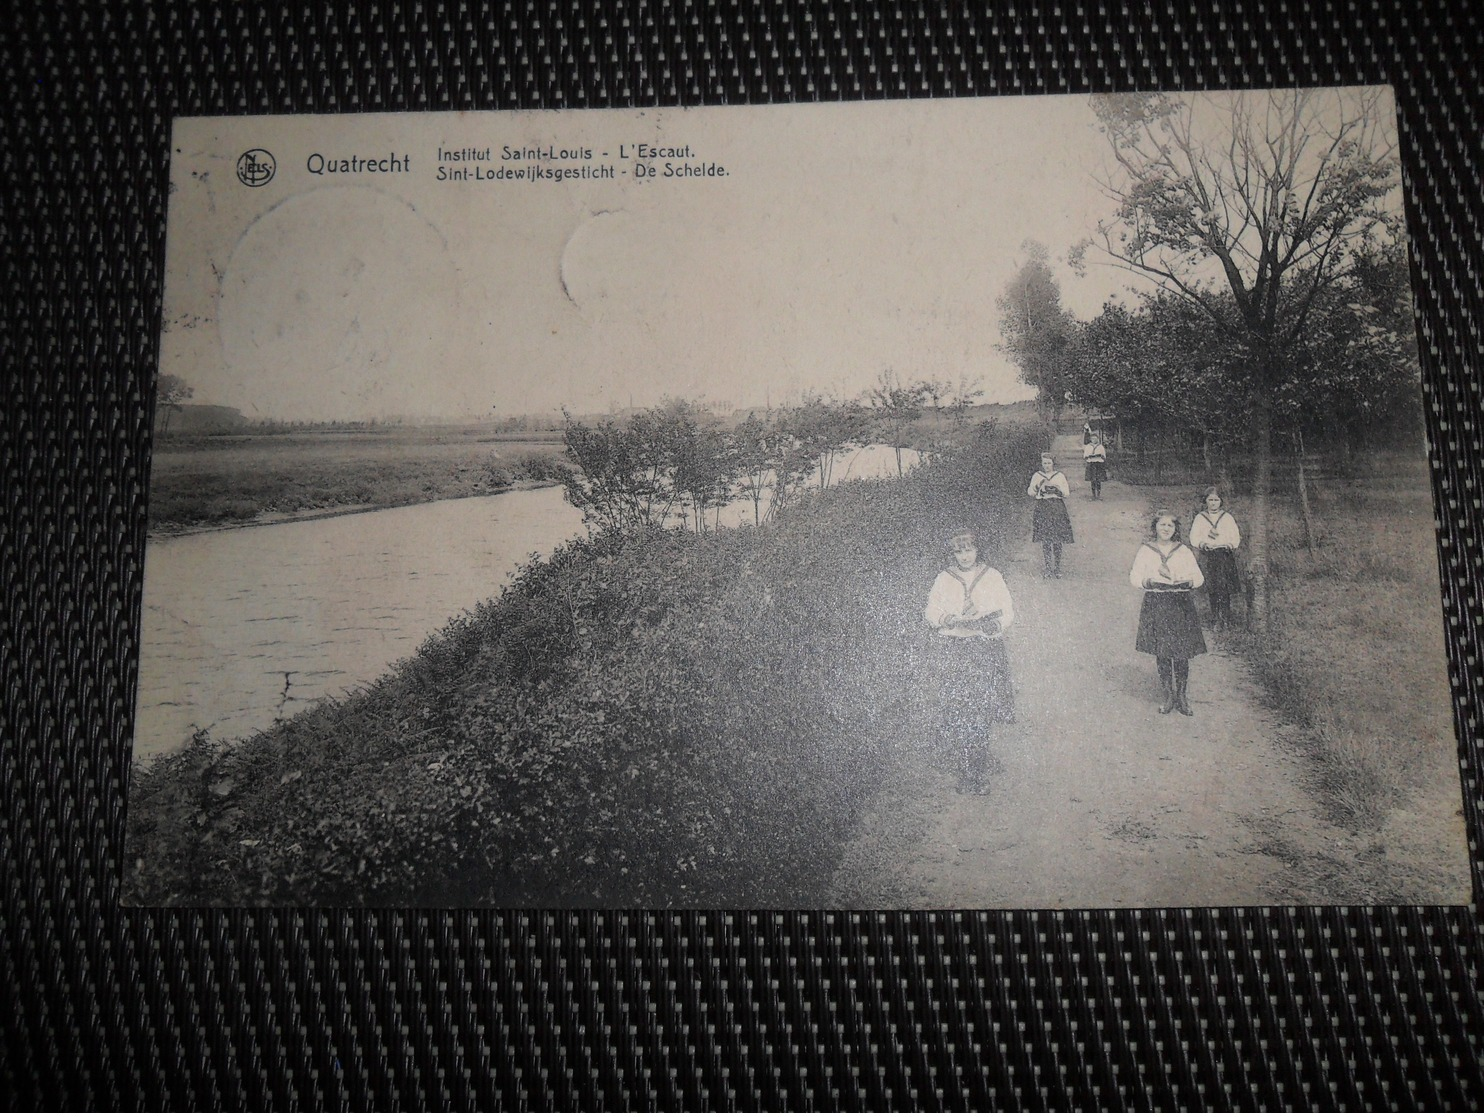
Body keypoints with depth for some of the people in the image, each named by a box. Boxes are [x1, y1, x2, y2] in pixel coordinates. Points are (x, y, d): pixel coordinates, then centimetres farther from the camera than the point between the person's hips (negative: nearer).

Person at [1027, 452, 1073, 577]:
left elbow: (1067, 493, 5)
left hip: (1058, 509, 0)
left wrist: (1057, 488, -10)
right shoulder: (1037, 476, 8)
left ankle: (1057, 568, 5)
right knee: (1045, 540, -6)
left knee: (1057, 540, -3)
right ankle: (1046, 568, -2)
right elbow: (1030, 492, 5)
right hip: (1042, 509, 0)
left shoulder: (1060, 476, 8)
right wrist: (1037, 486, -12)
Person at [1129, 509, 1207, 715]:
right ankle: (1168, 695, 16)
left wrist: (1188, 581, -13)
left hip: (1181, 604, 1)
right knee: (1161, 653, 3)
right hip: (1155, 604, 0)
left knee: (1182, 652, -1)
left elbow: (1198, 577, 8)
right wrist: (1148, 581, -18)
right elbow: (1134, 578, 2)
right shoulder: (1145, 551, 4)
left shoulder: (1184, 551, 8)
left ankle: (1182, 695, 13)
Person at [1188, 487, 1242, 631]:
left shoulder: (1227, 517, 12)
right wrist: (1201, 543, -15)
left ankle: (1225, 619, -6)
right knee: (1212, 589, -3)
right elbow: (1194, 537, 6)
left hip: (1225, 555, 0)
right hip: (1207, 556, 0)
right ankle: (1215, 619, 2)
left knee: (1224, 588, -10)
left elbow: (1235, 536, 9)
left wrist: (1231, 544, -12)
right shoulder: (1200, 518, 11)